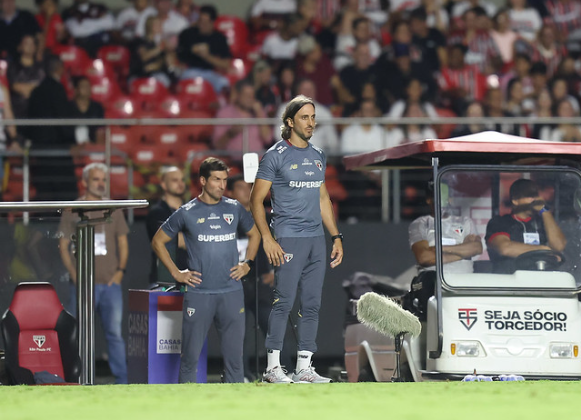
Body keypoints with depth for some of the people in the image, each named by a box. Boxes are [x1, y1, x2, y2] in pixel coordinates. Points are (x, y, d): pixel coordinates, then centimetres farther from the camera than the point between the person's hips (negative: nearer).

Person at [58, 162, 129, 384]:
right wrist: (74, 274, -7)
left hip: (111, 282, 1)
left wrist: (120, 270, 1)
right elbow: (63, 245, 4)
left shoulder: (113, 210, 13)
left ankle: (122, 380, 1)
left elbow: (122, 243, 15)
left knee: (115, 332, -2)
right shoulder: (72, 211, 5)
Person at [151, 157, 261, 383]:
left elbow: (254, 234, 25)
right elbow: (158, 242, 9)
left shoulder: (234, 209, 7)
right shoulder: (186, 213, 0)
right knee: (191, 353, -1)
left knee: (234, 352, 3)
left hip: (231, 291, 2)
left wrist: (247, 263, 11)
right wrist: (176, 273, 2)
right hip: (199, 294, -2)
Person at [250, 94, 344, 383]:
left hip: (316, 239, 6)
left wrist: (336, 236, 17)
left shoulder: (318, 156, 16)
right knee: (284, 302, -8)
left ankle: (304, 368, 9)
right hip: (288, 239, -6)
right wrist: (267, 239, -13)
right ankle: (273, 366, -3)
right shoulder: (276, 156, -3)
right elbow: (256, 200, -4)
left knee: (312, 304, 5)